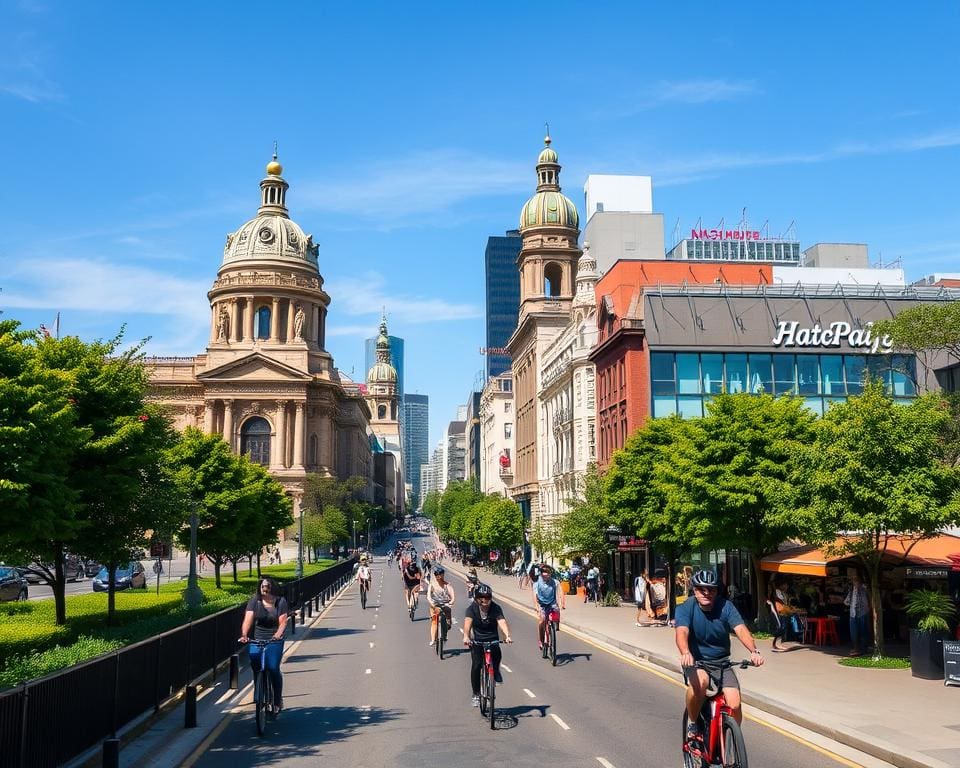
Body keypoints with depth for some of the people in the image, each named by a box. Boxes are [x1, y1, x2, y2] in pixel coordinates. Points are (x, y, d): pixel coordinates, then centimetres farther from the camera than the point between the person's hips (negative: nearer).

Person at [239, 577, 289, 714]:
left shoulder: (280, 602, -3)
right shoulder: (255, 601, -1)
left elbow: (283, 622, -9)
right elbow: (248, 619, -12)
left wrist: (278, 634, -28)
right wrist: (244, 634, -28)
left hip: (275, 641, -2)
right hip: (257, 640, 2)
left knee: (273, 668, -11)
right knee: (255, 667, -8)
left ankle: (278, 701, 6)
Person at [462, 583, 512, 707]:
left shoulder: (495, 608, -13)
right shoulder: (472, 608, -13)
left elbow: (502, 622, -27)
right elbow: (467, 622, -29)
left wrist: (507, 636, -46)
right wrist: (466, 636, -49)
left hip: (492, 639, 0)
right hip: (477, 640, 0)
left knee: (496, 654, -29)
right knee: (476, 665, -14)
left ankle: (496, 671, 6)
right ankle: (476, 694, 3)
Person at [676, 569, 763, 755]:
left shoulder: (726, 606, -8)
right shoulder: (686, 608, -13)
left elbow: (741, 629, -22)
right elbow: (682, 632, -30)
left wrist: (754, 651, -42)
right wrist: (685, 653, -52)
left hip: (722, 663, 2)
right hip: (695, 662, -2)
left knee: (734, 705, -16)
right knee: (700, 682, -36)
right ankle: (692, 725, -10)